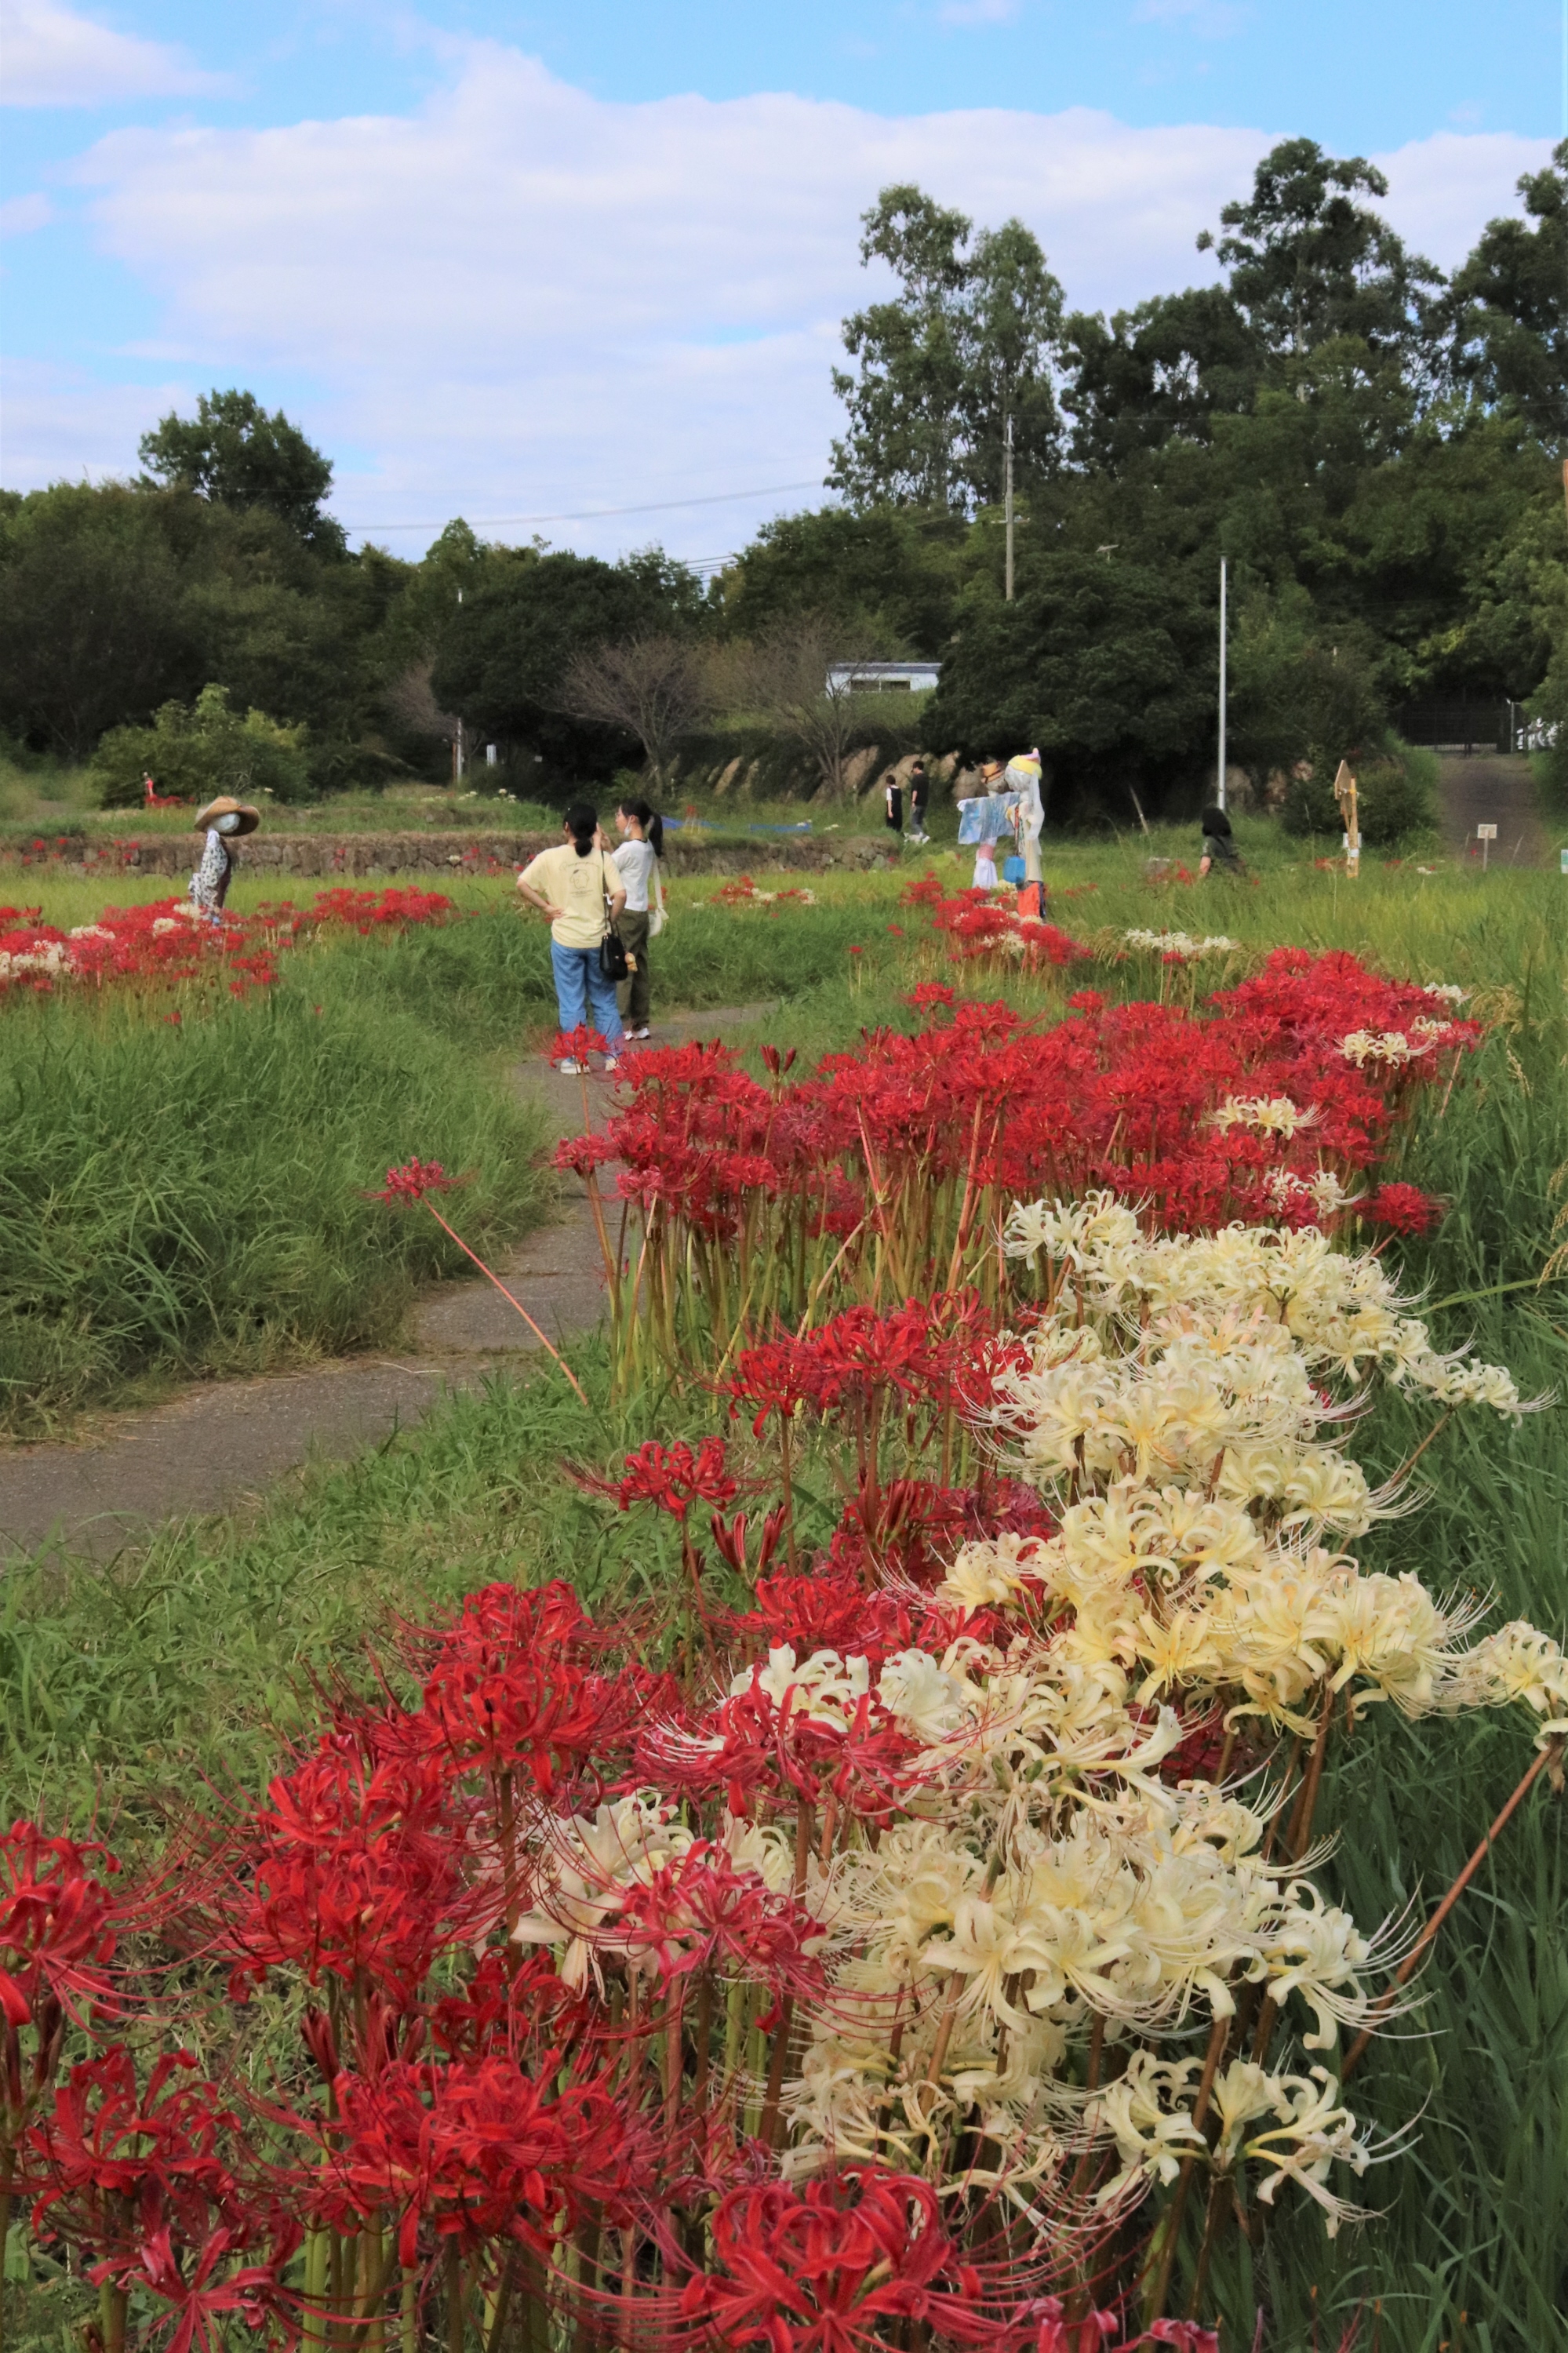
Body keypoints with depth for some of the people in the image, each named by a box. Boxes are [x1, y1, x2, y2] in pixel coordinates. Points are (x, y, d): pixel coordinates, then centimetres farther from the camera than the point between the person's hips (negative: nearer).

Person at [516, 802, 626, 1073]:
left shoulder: (551, 857, -5)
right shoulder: (601, 857, -4)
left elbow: (522, 883, -12)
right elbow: (620, 894, -11)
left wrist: (545, 907, -5)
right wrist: (610, 921, 3)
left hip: (566, 940, -1)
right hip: (598, 939, 1)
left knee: (571, 1002, 8)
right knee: (605, 1000, 13)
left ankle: (575, 1060, 10)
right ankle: (613, 1056, 15)